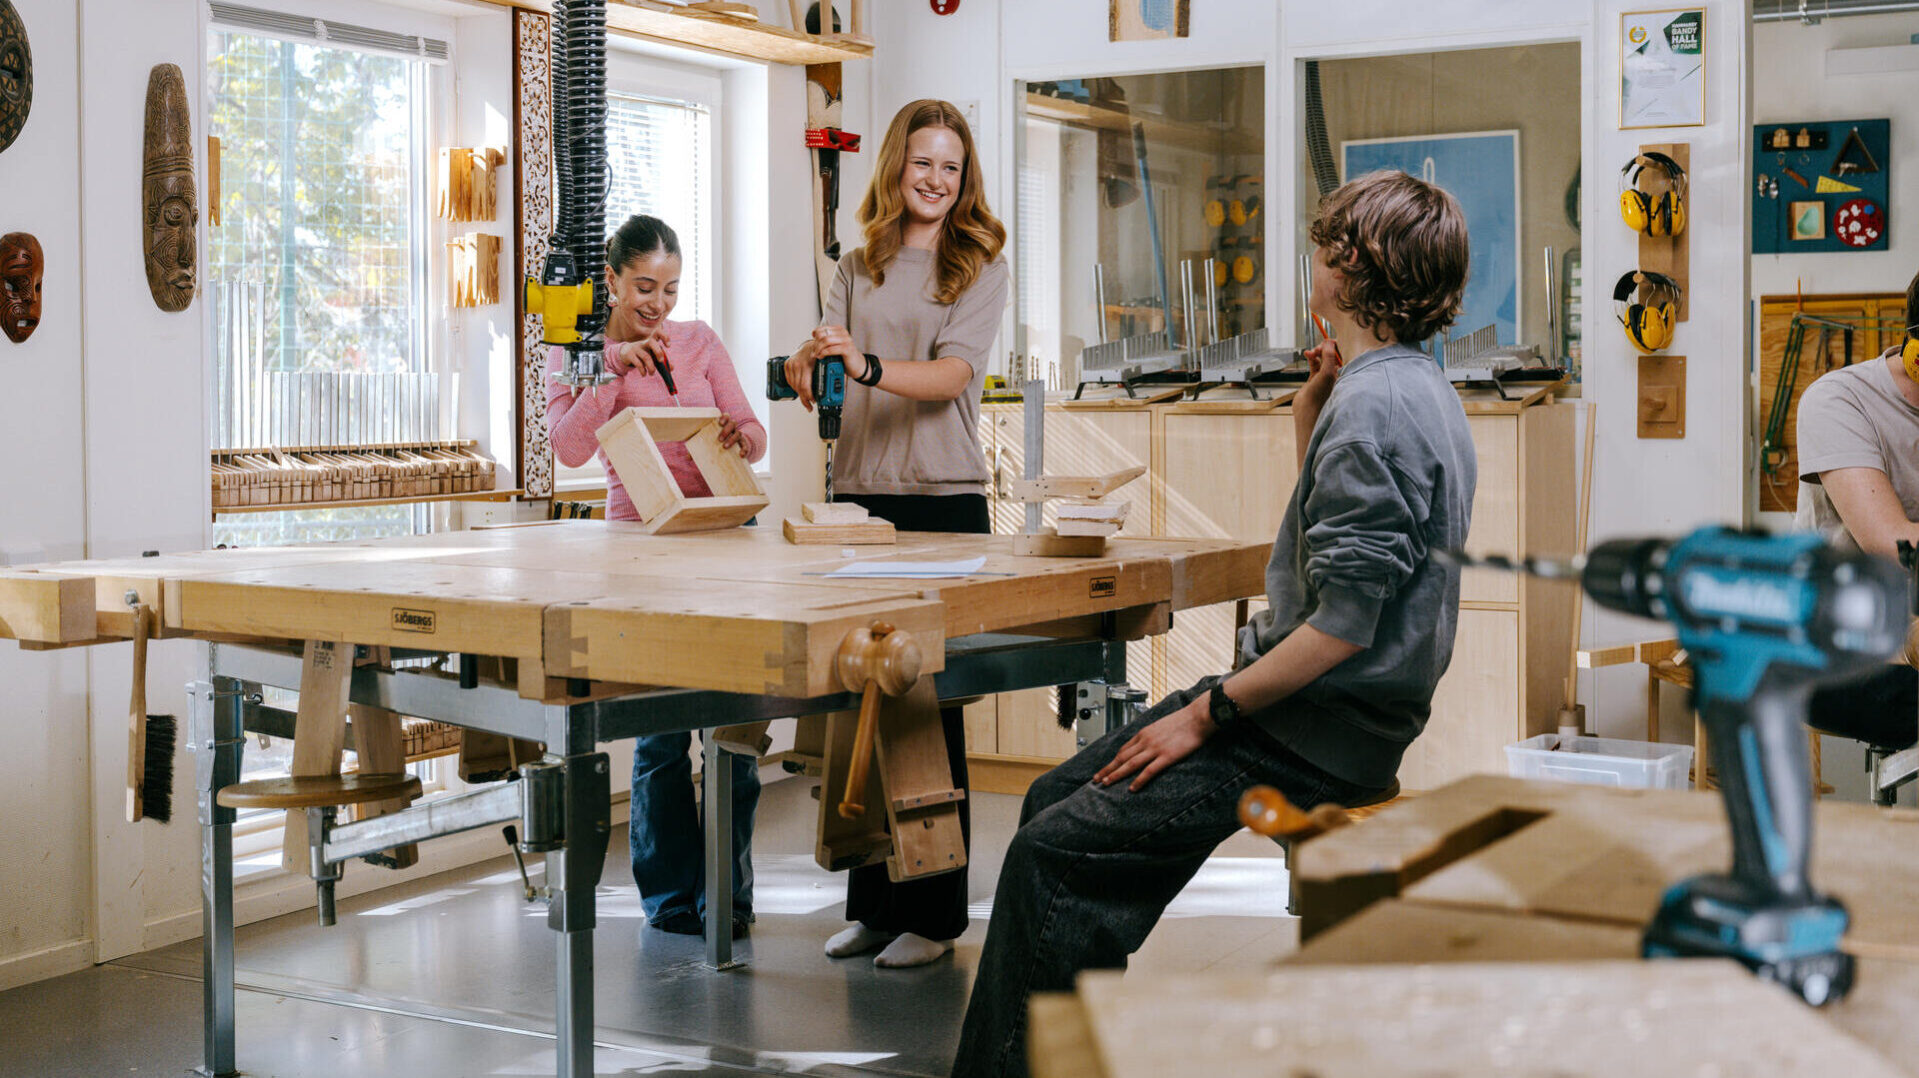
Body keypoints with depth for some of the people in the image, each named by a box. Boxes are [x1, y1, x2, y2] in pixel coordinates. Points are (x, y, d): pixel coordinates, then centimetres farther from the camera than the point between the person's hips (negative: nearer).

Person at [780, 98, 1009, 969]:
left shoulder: (980, 265, 2)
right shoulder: (859, 268, 16)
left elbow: (954, 374, -12)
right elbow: (815, 377, 8)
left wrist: (867, 366, -29)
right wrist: (809, 363, -16)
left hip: (942, 502, -4)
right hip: (857, 498, 4)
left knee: (930, 705, -4)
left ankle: (933, 913, 5)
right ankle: (872, 902, 16)